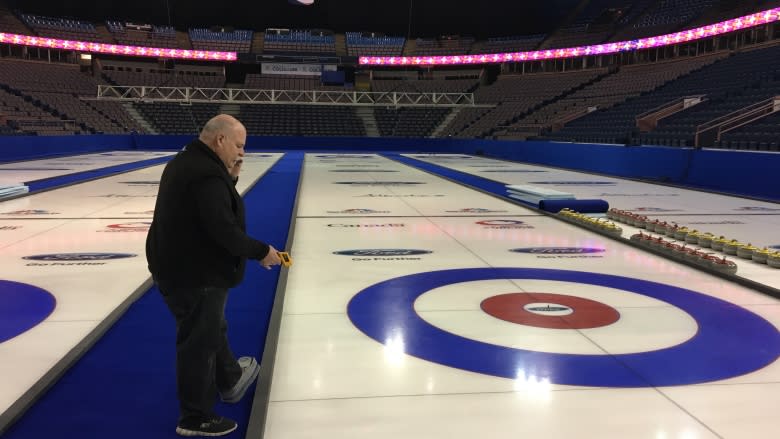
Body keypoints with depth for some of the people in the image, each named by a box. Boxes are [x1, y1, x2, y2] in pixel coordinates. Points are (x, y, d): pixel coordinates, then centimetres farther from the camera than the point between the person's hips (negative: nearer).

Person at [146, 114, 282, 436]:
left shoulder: (185, 162, 9)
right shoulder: (207, 174, -25)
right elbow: (223, 230, -28)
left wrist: (229, 179, 5)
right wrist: (261, 251, -16)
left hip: (180, 266, 11)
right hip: (195, 274, -10)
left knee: (212, 329, 27)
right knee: (200, 342, 4)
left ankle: (229, 379, 48)